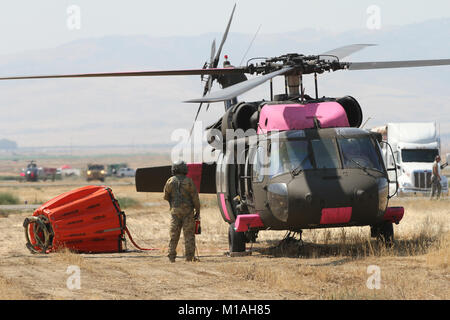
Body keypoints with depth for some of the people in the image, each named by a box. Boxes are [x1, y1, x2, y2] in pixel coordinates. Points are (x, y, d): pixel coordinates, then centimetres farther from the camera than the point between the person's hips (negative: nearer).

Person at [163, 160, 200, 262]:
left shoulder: (170, 181, 0)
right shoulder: (189, 181, -7)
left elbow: (166, 196, 7)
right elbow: (195, 198, -6)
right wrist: (198, 212, 1)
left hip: (175, 211, 2)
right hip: (187, 211, -2)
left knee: (174, 234, 8)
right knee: (189, 234, 2)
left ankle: (171, 256, 5)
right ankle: (189, 256, -2)